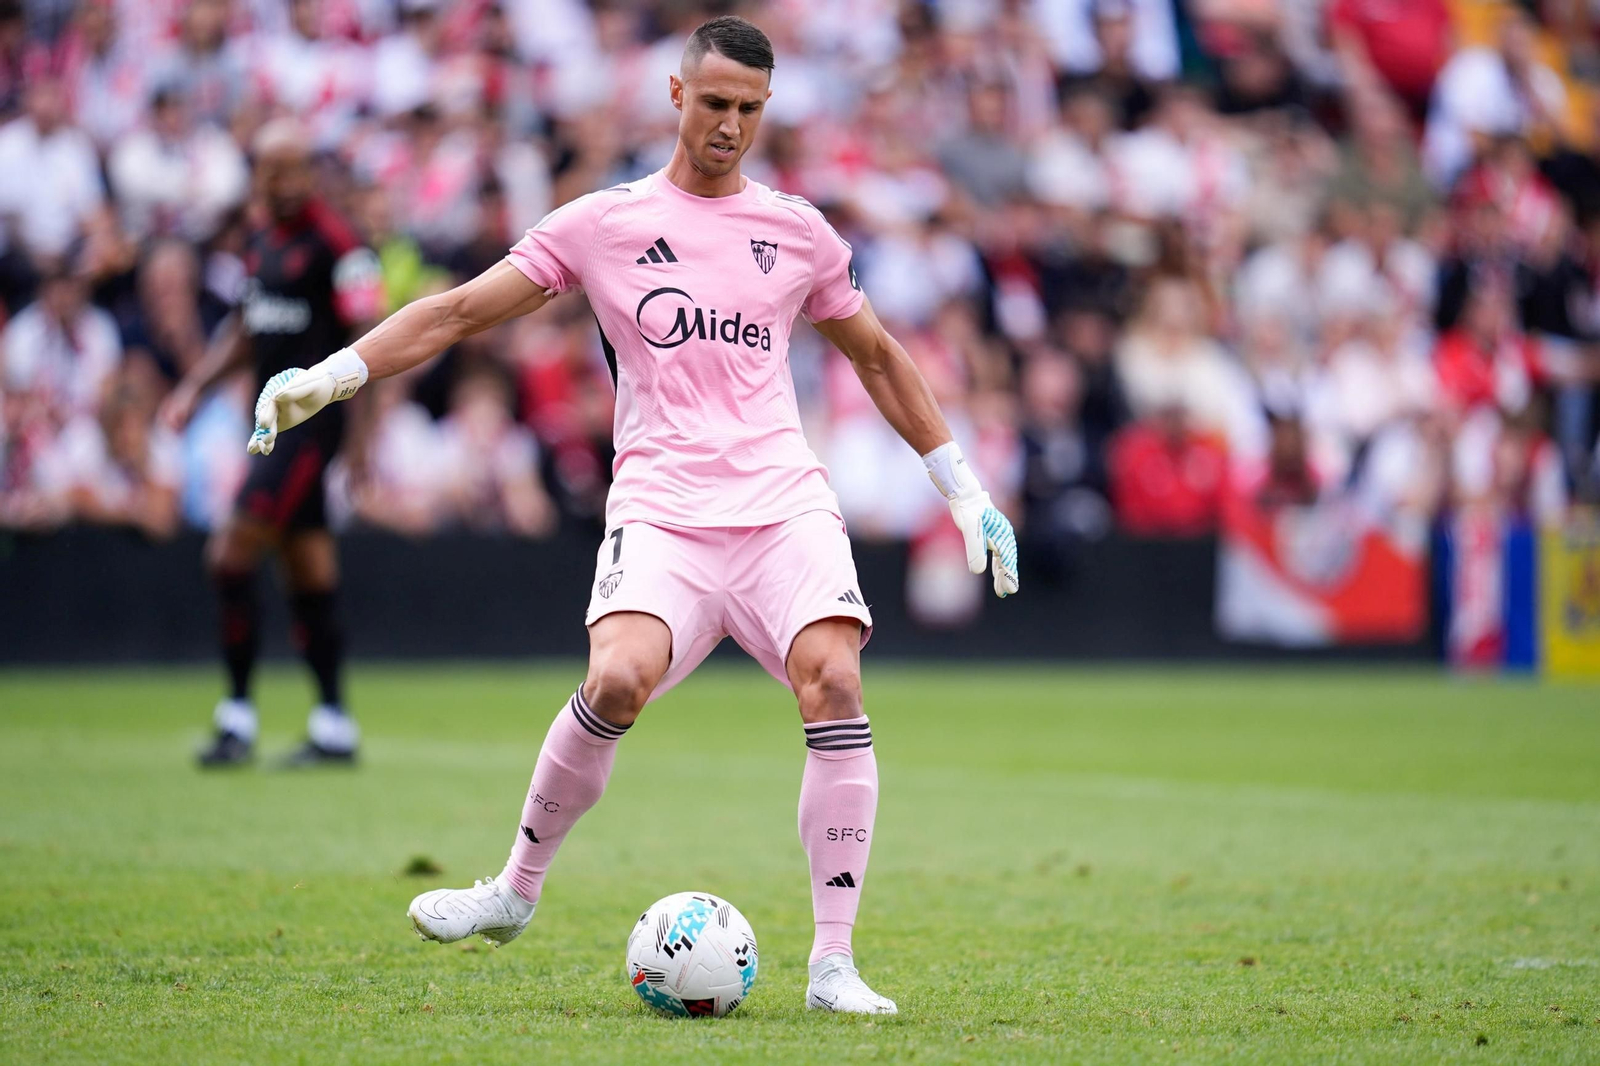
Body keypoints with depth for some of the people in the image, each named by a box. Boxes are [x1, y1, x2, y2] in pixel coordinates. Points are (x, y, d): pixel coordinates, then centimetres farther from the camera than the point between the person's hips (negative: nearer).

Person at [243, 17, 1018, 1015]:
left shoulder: (799, 232, 15)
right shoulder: (604, 223, 9)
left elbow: (879, 358, 26)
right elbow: (462, 310, 7)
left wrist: (964, 489, 25)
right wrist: (329, 376, -3)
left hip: (784, 502, 2)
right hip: (662, 509, -2)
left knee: (832, 680, -22)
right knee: (619, 679, -27)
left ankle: (834, 965, -16)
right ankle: (516, 891, -4)